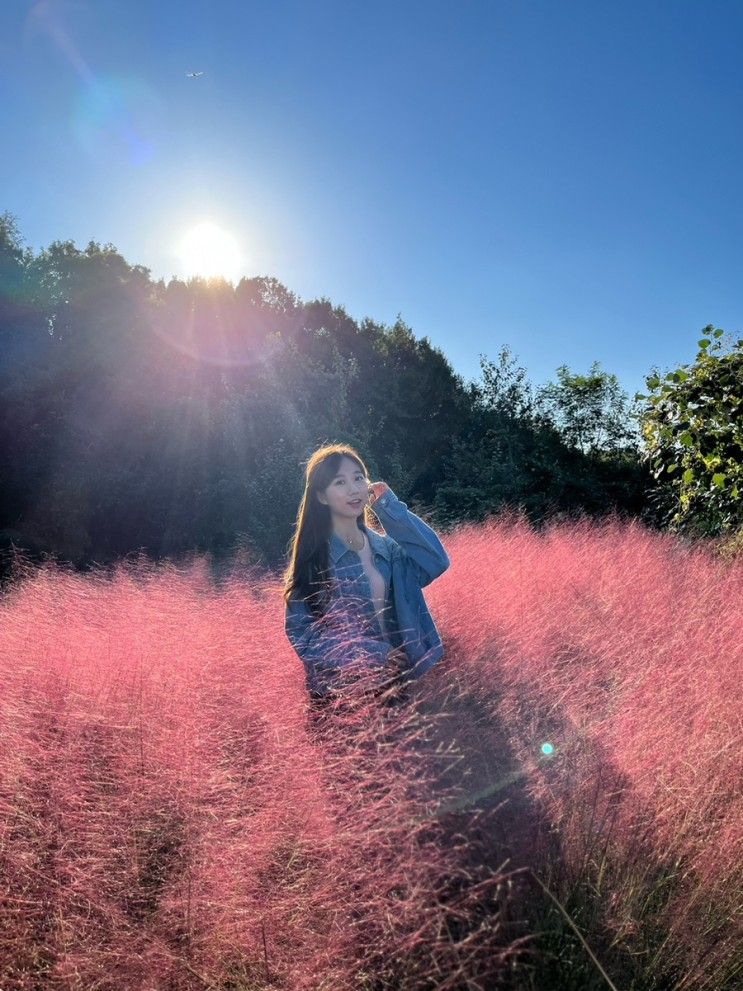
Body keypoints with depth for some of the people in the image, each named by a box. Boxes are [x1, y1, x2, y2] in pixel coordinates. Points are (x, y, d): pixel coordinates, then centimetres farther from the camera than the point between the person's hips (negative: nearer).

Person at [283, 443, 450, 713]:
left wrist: (390, 508, -11)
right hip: (338, 694, -4)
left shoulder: (385, 546, 4)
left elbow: (436, 561, -12)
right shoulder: (313, 556, -11)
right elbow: (300, 633, -12)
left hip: (393, 686, 5)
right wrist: (368, 656, -23)